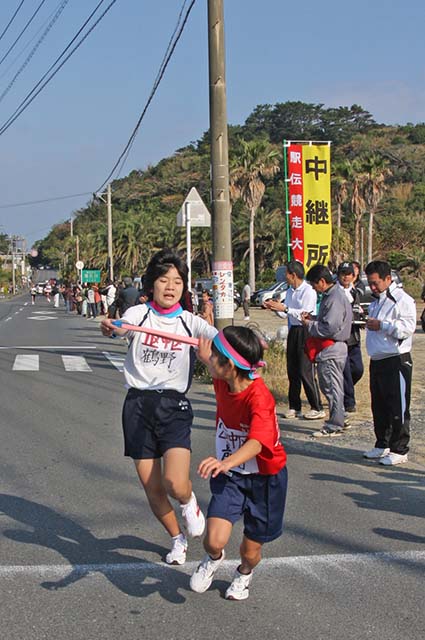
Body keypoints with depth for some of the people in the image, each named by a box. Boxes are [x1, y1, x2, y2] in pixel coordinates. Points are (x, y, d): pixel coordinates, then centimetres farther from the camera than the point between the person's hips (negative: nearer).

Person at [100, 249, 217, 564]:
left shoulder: (190, 321, 3)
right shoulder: (138, 313, 1)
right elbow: (122, 327, -21)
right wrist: (110, 327, -46)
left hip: (174, 407, -1)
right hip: (138, 405, 1)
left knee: (175, 484, -18)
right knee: (153, 490, 7)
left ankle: (189, 501, 20)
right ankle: (178, 538, 34)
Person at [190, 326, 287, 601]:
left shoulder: (259, 398, -30)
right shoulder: (222, 382, -11)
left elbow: (257, 442, -47)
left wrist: (227, 462, -64)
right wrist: (206, 357, 34)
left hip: (265, 478, -4)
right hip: (229, 475, 4)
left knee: (250, 551, 12)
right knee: (214, 540, -15)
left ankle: (244, 573, 49)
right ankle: (214, 558, 22)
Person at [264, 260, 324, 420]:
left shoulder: (308, 291, -13)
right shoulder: (290, 291, 13)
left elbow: (304, 313, -21)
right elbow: (284, 314, 15)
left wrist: (284, 308, -23)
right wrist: (275, 308, -2)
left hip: (306, 331, -8)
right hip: (293, 330, 8)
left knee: (306, 371, -8)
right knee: (292, 370, 10)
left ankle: (317, 408, 0)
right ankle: (294, 407, 19)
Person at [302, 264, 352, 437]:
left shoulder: (335, 299, -19)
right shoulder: (330, 296, 14)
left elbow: (330, 327, -24)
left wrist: (309, 324, -12)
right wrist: (312, 320, 6)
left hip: (332, 350, -10)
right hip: (328, 349, 10)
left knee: (332, 387, -3)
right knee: (327, 385, 17)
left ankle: (334, 426, 4)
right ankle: (339, 419, 27)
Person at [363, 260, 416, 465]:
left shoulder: (402, 300, -11)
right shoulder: (376, 302, 18)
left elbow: (408, 327, -22)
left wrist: (381, 325, -21)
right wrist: (368, 322, 12)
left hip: (396, 362, -9)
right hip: (377, 361, 9)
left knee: (398, 409, -3)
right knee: (379, 407, 15)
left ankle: (399, 450, 3)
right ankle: (382, 445, 27)